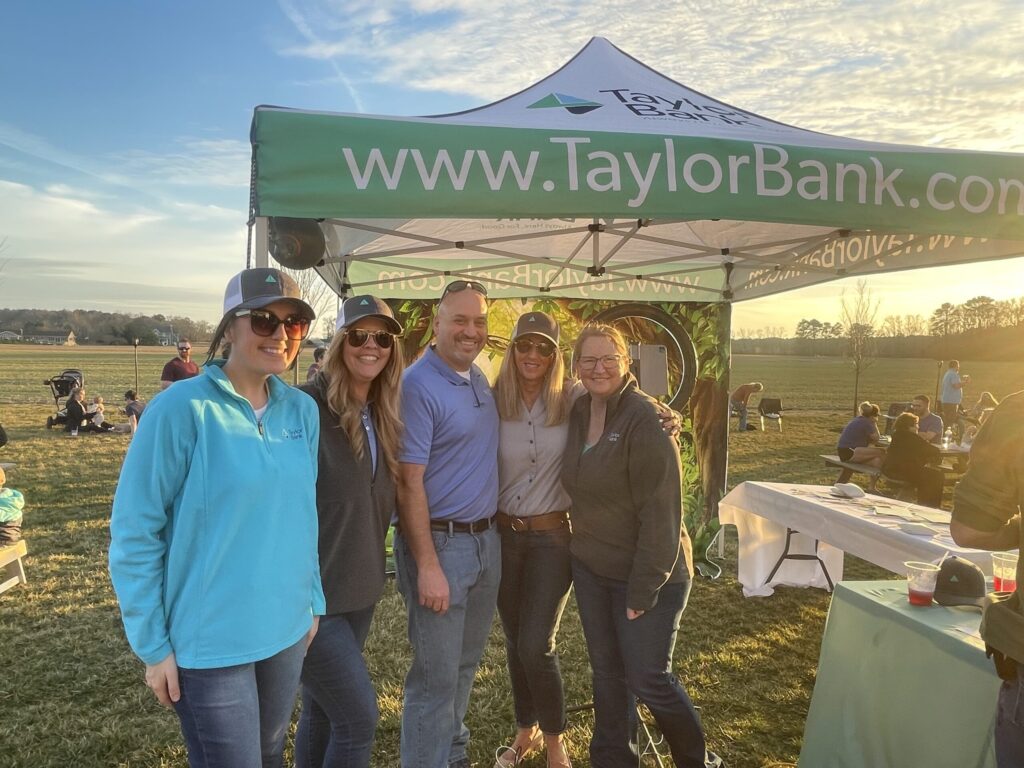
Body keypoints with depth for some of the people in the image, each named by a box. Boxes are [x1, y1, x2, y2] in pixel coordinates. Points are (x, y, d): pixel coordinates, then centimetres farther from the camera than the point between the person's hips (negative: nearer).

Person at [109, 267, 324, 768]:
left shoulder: (302, 411, 0)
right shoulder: (182, 408, -17)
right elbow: (134, 533, -13)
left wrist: (313, 601, 12)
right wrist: (153, 645, -11)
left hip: (287, 630, 6)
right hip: (210, 641, -5)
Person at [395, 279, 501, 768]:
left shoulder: (481, 379, 8)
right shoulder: (418, 385, -16)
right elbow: (409, 482, -19)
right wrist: (427, 565, -21)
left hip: (486, 540, 8)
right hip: (440, 543, -8)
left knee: (465, 663, 21)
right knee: (436, 675, 2)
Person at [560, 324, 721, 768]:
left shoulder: (646, 420, -18)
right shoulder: (579, 414, 3)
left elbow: (661, 512, -20)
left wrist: (644, 589, -19)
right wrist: (578, 546, 5)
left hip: (646, 573, -6)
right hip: (590, 569, 6)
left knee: (649, 679, 4)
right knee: (607, 674, 15)